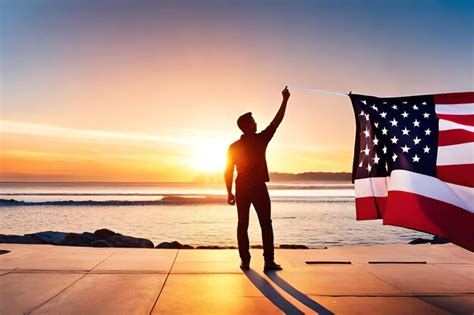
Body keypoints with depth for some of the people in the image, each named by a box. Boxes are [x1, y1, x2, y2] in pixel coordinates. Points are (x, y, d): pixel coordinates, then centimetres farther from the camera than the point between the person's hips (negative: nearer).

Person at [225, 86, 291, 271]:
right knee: (266, 224, 3)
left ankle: (245, 261, 8)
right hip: (258, 188, -3)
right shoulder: (260, 140, -6)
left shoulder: (233, 147, 1)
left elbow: (228, 171, 0)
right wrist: (285, 100, 8)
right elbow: (277, 121, 0)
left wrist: (229, 192, 6)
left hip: (241, 189, 3)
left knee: (242, 225, 9)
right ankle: (269, 261, 1)